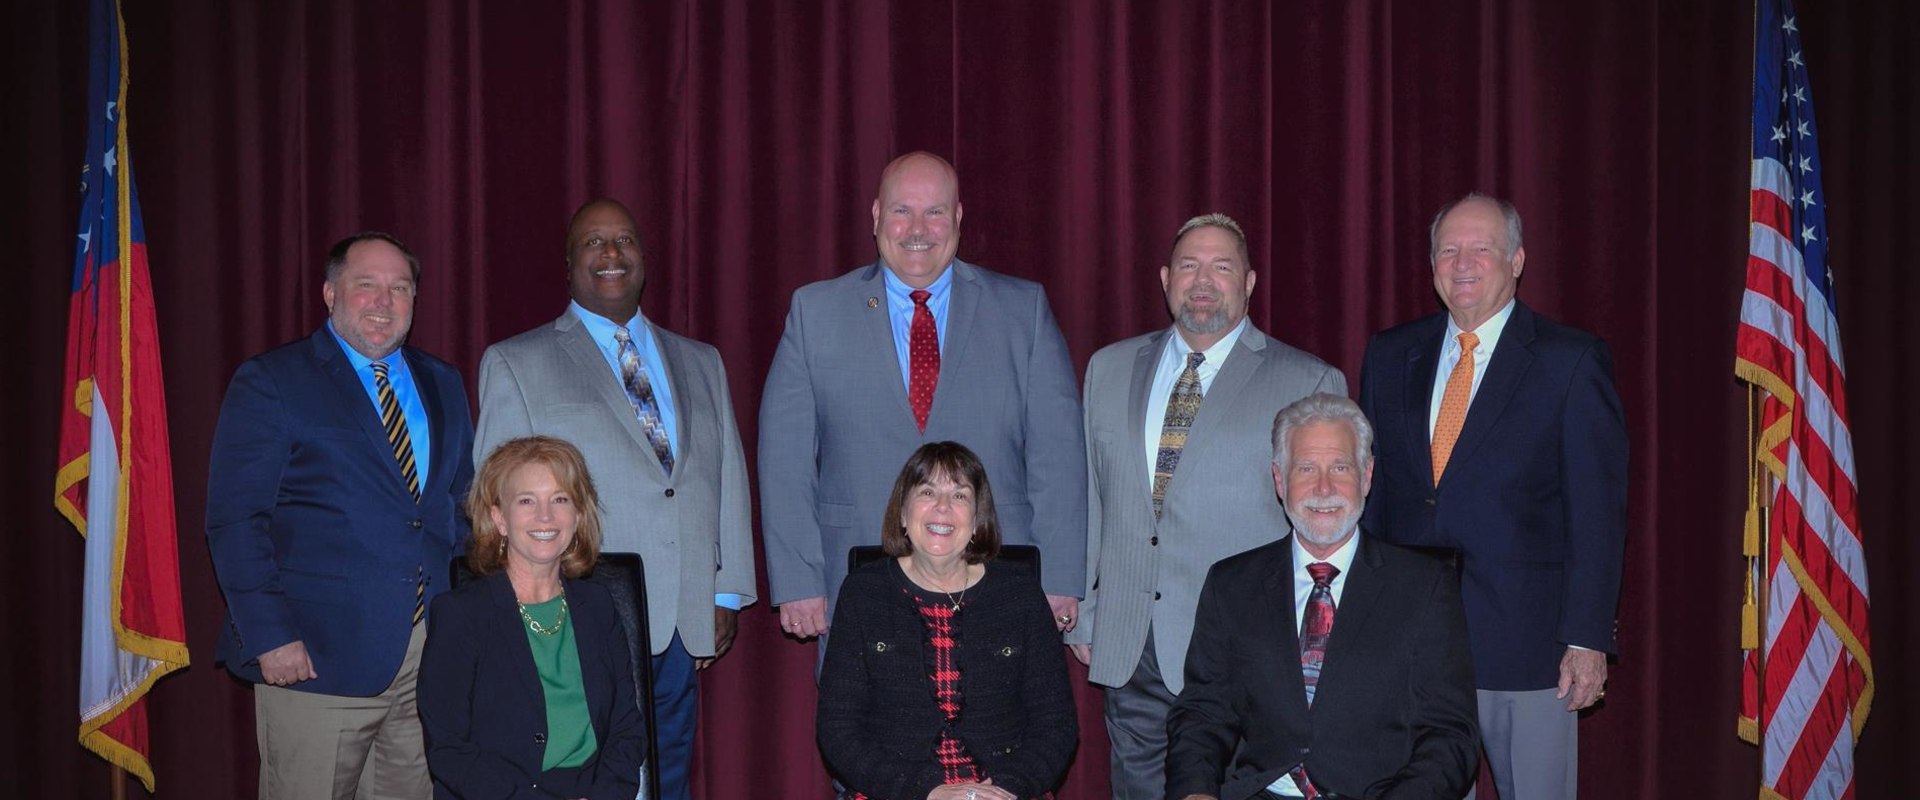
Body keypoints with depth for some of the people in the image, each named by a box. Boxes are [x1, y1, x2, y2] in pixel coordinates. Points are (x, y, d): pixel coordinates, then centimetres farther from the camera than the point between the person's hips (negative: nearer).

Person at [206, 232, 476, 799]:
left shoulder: (443, 385, 15)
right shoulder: (269, 383, -2)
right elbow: (233, 521, -7)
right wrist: (269, 636, -15)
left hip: (436, 653, 5)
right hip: (318, 655, -5)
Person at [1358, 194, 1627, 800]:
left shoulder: (1572, 362, -2)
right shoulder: (1390, 356, 10)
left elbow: (1598, 512, -5)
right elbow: (1368, 489, 12)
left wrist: (1587, 638, -11)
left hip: (1525, 642, -3)